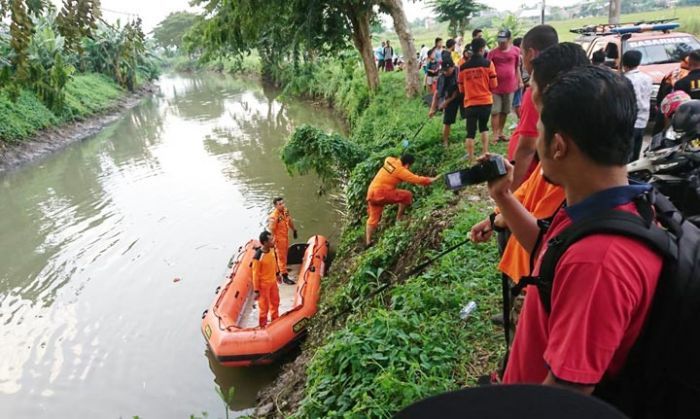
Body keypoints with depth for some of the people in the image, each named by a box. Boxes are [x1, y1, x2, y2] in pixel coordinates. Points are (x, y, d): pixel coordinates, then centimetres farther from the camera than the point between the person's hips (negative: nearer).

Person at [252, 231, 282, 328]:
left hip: (273, 281, 8)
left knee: (275, 303, 25)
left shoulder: (272, 249, -10)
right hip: (263, 284, -8)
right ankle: (263, 326, 31)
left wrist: (277, 274, 23)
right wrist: (256, 291, -17)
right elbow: (255, 274, -22)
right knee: (264, 307, 10)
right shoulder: (258, 257, -31)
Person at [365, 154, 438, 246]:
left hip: (371, 193, 8)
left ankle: (368, 241, 11)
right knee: (407, 195, 4)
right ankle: (399, 219, 12)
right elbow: (417, 179, -10)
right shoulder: (401, 171, -12)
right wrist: (432, 180, 0)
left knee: (373, 218, 15)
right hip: (382, 193, -8)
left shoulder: (389, 160, 7)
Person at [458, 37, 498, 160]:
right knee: (484, 127, 20)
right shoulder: (488, 63, -5)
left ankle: (470, 158, 4)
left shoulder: (463, 67, 0)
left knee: (471, 132, 3)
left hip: (470, 103, 0)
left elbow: (461, 89, 7)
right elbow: (493, 85, -3)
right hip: (486, 101, 0)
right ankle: (485, 153, 18)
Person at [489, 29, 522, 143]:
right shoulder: (493, 52, -5)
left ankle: (501, 132, 24)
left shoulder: (516, 51, 1)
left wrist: (520, 81, 8)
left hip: (510, 86, 3)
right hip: (495, 87, -2)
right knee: (495, 111, -2)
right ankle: (495, 134, 1)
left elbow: (517, 68, 11)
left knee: (505, 111, 12)